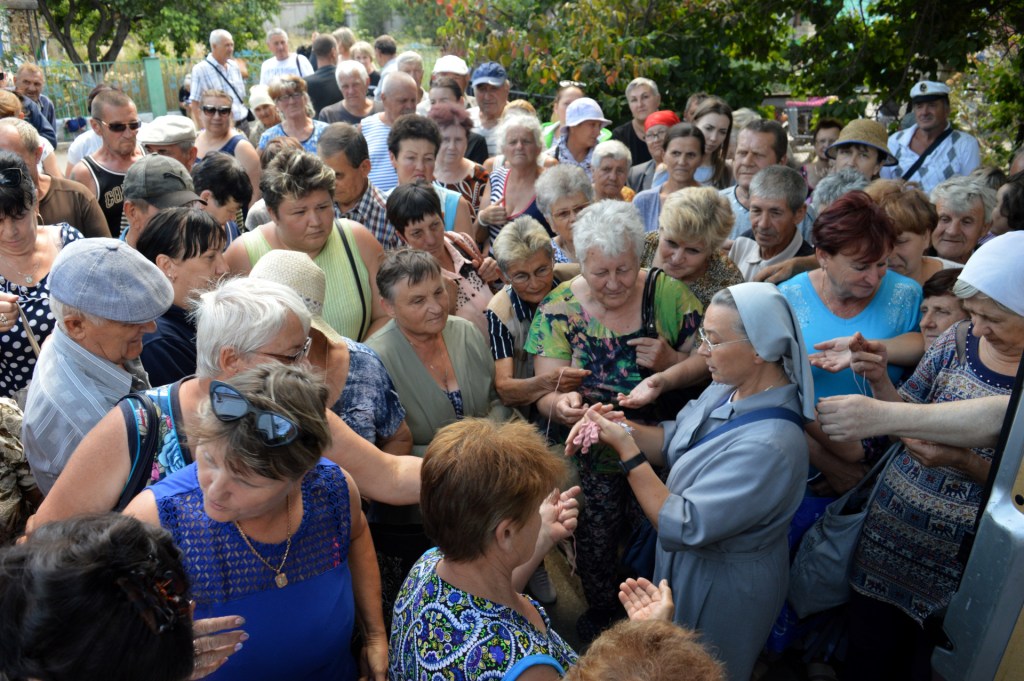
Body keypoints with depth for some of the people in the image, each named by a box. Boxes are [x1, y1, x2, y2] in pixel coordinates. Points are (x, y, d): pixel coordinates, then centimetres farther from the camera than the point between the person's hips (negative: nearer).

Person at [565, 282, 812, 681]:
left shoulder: (768, 445, -37)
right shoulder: (730, 389, -10)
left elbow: (681, 526, -33)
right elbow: (673, 441, 1)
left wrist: (626, 449, -30)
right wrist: (620, 427, -17)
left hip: (720, 587, -8)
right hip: (686, 563, 8)